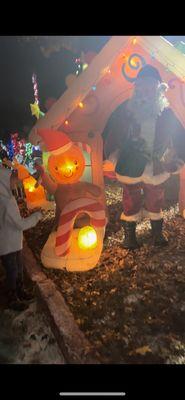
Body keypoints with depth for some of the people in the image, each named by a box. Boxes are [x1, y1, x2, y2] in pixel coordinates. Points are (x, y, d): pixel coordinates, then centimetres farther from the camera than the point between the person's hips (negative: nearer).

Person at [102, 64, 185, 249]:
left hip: (157, 169, 2)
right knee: (131, 202, 14)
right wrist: (112, 159, -4)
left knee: (155, 201, 19)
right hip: (130, 167, -2)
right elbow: (110, 135, -4)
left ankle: (157, 233, 40)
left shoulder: (167, 112, -3)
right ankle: (129, 236, 33)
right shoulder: (125, 110, -8)